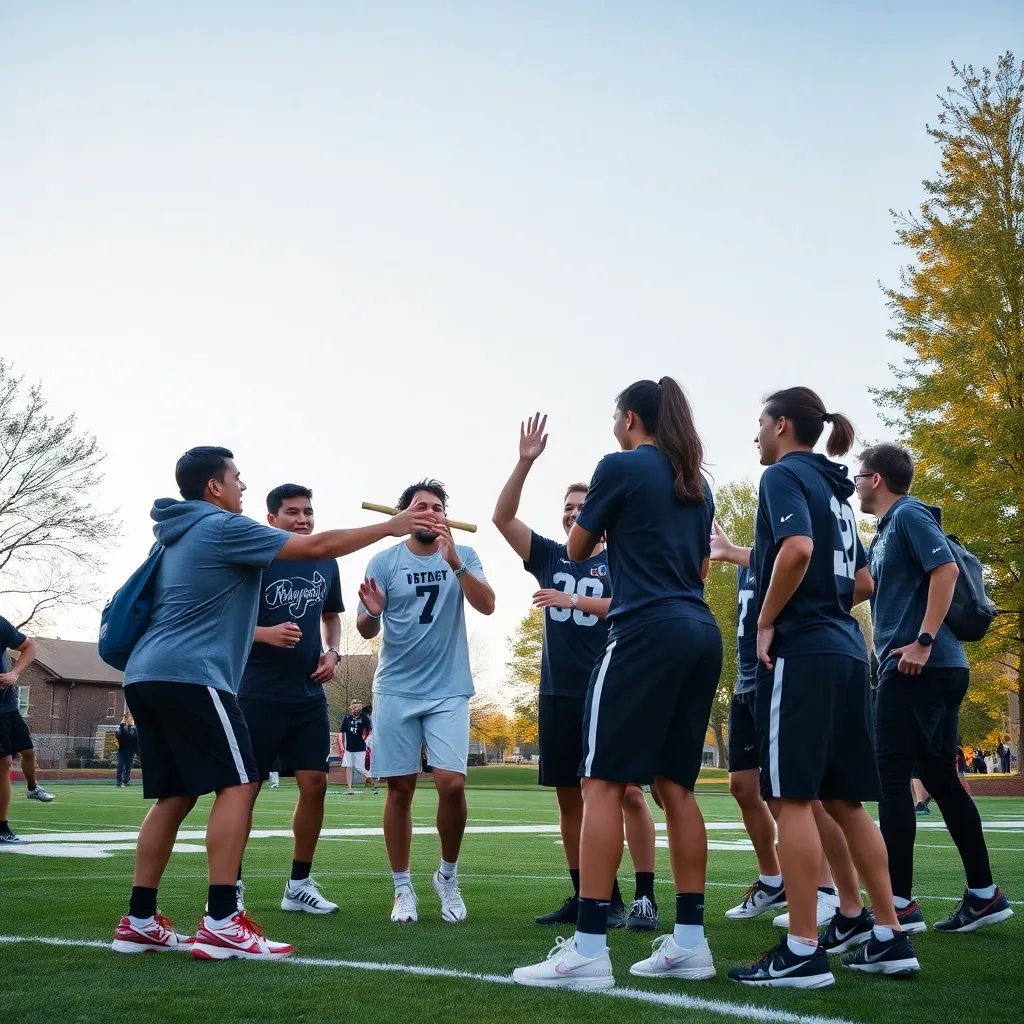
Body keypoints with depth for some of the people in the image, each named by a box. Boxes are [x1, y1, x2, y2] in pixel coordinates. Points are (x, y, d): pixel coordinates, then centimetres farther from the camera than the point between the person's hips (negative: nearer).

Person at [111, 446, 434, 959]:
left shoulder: (177, 535, 22)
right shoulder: (223, 528, -6)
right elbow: (319, 546, -7)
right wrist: (390, 527, 1)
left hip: (145, 674, 10)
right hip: (189, 676, -10)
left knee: (175, 795, 12)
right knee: (238, 783, -10)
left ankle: (139, 922, 12)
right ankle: (221, 925, -16)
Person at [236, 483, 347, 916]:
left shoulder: (326, 563, 9)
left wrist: (333, 652, 5)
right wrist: (267, 633, -25)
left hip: (309, 694, 5)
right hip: (259, 694, -5)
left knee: (315, 783, 3)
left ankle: (299, 885, 15)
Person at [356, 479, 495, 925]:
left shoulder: (463, 557, 1)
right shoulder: (384, 561, 0)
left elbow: (486, 604, -16)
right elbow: (365, 630, -2)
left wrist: (454, 562, -31)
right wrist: (372, 612, -26)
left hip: (448, 690, 0)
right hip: (396, 689, 0)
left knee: (452, 783, -11)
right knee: (400, 788, 2)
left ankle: (448, 876, 10)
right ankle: (402, 888, 14)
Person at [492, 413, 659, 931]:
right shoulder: (549, 557, 11)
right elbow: (502, 518, 1)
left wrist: (572, 601, -19)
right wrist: (525, 462, -8)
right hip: (558, 693, 4)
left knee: (628, 792, -8)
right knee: (569, 798, 8)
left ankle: (644, 898, -4)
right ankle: (585, 897, 17)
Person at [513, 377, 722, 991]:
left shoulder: (621, 466, -2)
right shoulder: (698, 484, 19)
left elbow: (578, 549, 8)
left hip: (648, 632, -8)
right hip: (702, 634, 8)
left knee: (603, 782, -7)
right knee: (675, 785, 10)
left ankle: (589, 949, -12)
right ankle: (691, 942, 10)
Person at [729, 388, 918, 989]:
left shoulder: (785, 475, -5)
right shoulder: (836, 491, 21)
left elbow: (796, 549, -22)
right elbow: (864, 583, 22)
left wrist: (767, 623, -14)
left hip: (802, 651, -9)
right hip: (846, 651, 9)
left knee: (794, 796, -7)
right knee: (845, 799, 12)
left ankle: (803, 953, -6)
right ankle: (890, 938, 14)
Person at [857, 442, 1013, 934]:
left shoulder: (909, 515, -6)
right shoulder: (888, 529, 22)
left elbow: (946, 569, -19)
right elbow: (869, 587, 29)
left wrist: (923, 642, -23)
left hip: (916, 668, -10)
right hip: (940, 670, 10)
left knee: (891, 778, -8)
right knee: (940, 777, 11)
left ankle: (900, 903, -8)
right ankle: (984, 895, 15)